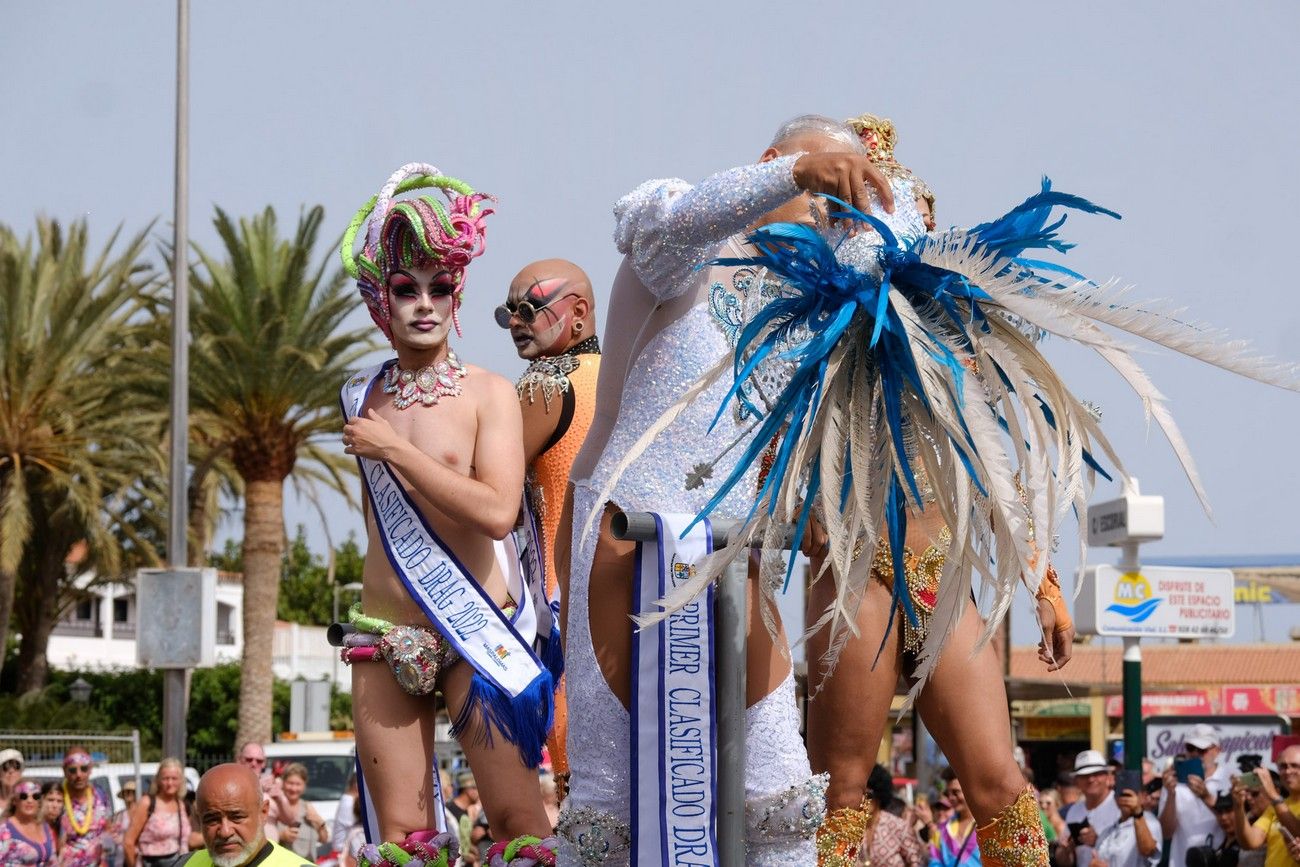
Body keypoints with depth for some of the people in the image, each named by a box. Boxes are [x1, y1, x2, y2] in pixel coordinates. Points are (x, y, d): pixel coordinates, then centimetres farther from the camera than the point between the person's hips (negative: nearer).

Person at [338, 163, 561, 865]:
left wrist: (394, 449, -13)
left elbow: (497, 512, -17)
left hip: (474, 632, -4)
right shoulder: (365, 399, 11)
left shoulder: (488, 393, -3)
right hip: (384, 638, 4)